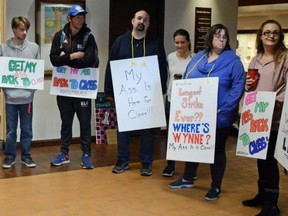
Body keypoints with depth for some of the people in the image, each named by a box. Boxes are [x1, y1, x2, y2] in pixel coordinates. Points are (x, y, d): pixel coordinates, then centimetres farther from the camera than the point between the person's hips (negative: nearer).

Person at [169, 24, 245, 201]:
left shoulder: (233, 61, -8)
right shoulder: (198, 58, 8)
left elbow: (238, 87, -16)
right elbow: (186, 82, 13)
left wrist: (224, 108, -23)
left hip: (219, 116, -5)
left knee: (217, 149, 7)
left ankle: (216, 187, 19)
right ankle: (187, 179, 33)